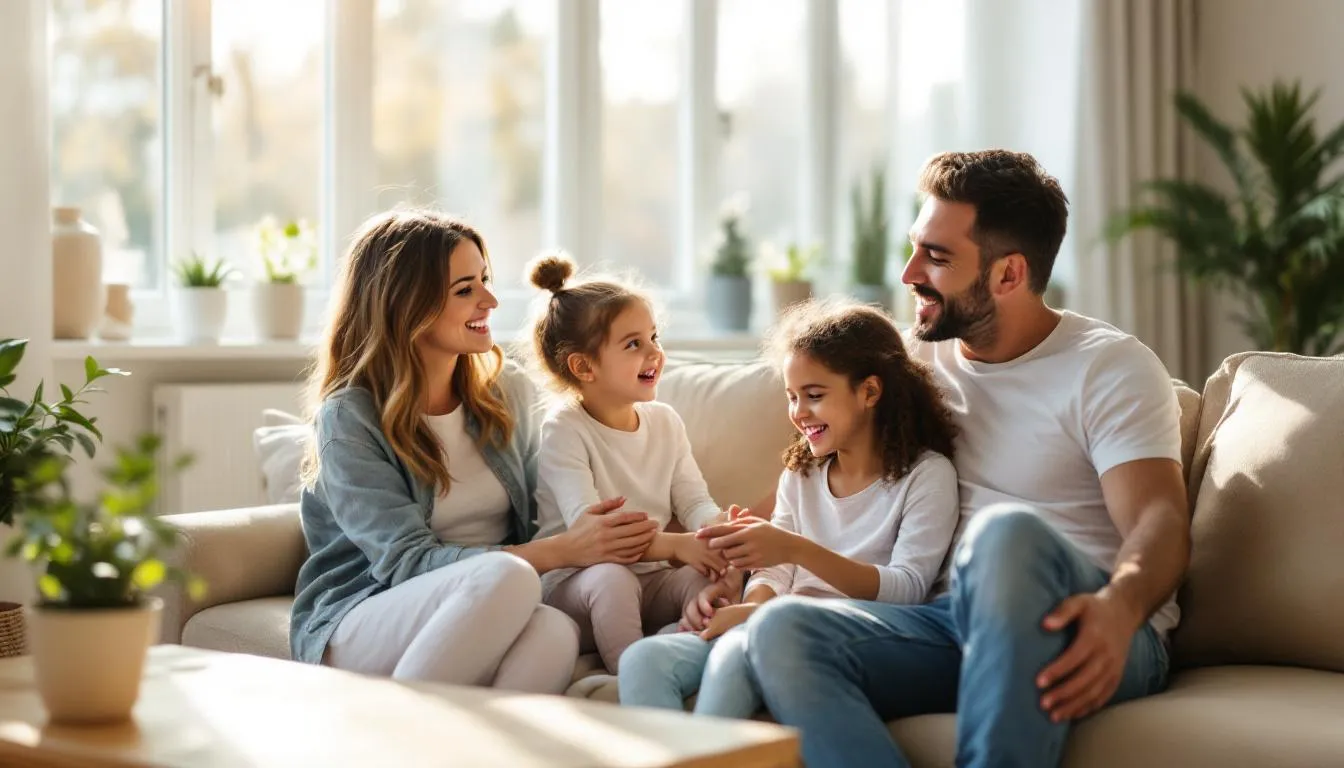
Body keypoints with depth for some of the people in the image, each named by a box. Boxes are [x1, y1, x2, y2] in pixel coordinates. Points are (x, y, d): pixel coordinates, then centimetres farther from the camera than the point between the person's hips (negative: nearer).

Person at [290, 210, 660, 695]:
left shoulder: (508, 391, 9)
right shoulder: (348, 417, -8)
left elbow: (538, 523, 10)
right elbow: (406, 563, -16)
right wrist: (565, 551, -23)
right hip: (353, 629, -4)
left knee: (554, 630, -33)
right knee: (507, 575, -35)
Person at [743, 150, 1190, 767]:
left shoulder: (1112, 368, 0)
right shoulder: (915, 358, 17)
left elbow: (1160, 523, -13)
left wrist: (1119, 606, -37)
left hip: (1074, 635, -4)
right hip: (957, 623, 5)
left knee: (1009, 533, -39)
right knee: (781, 630, -25)